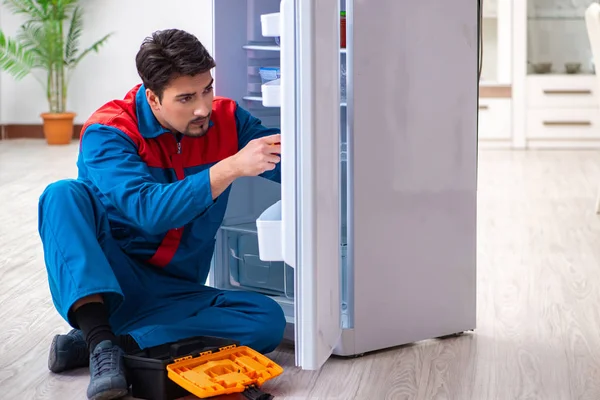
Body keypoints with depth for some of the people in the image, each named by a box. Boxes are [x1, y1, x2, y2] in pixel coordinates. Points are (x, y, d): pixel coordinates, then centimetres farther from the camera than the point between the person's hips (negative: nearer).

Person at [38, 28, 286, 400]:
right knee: (64, 194, -28)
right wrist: (231, 168, -38)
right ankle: (101, 339, -39)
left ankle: (91, 340, -24)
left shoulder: (227, 119, -2)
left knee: (269, 320, -23)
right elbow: (150, 211, -31)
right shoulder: (107, 133, -16)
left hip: (174, 293, 4)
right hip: (95, 283, -3)